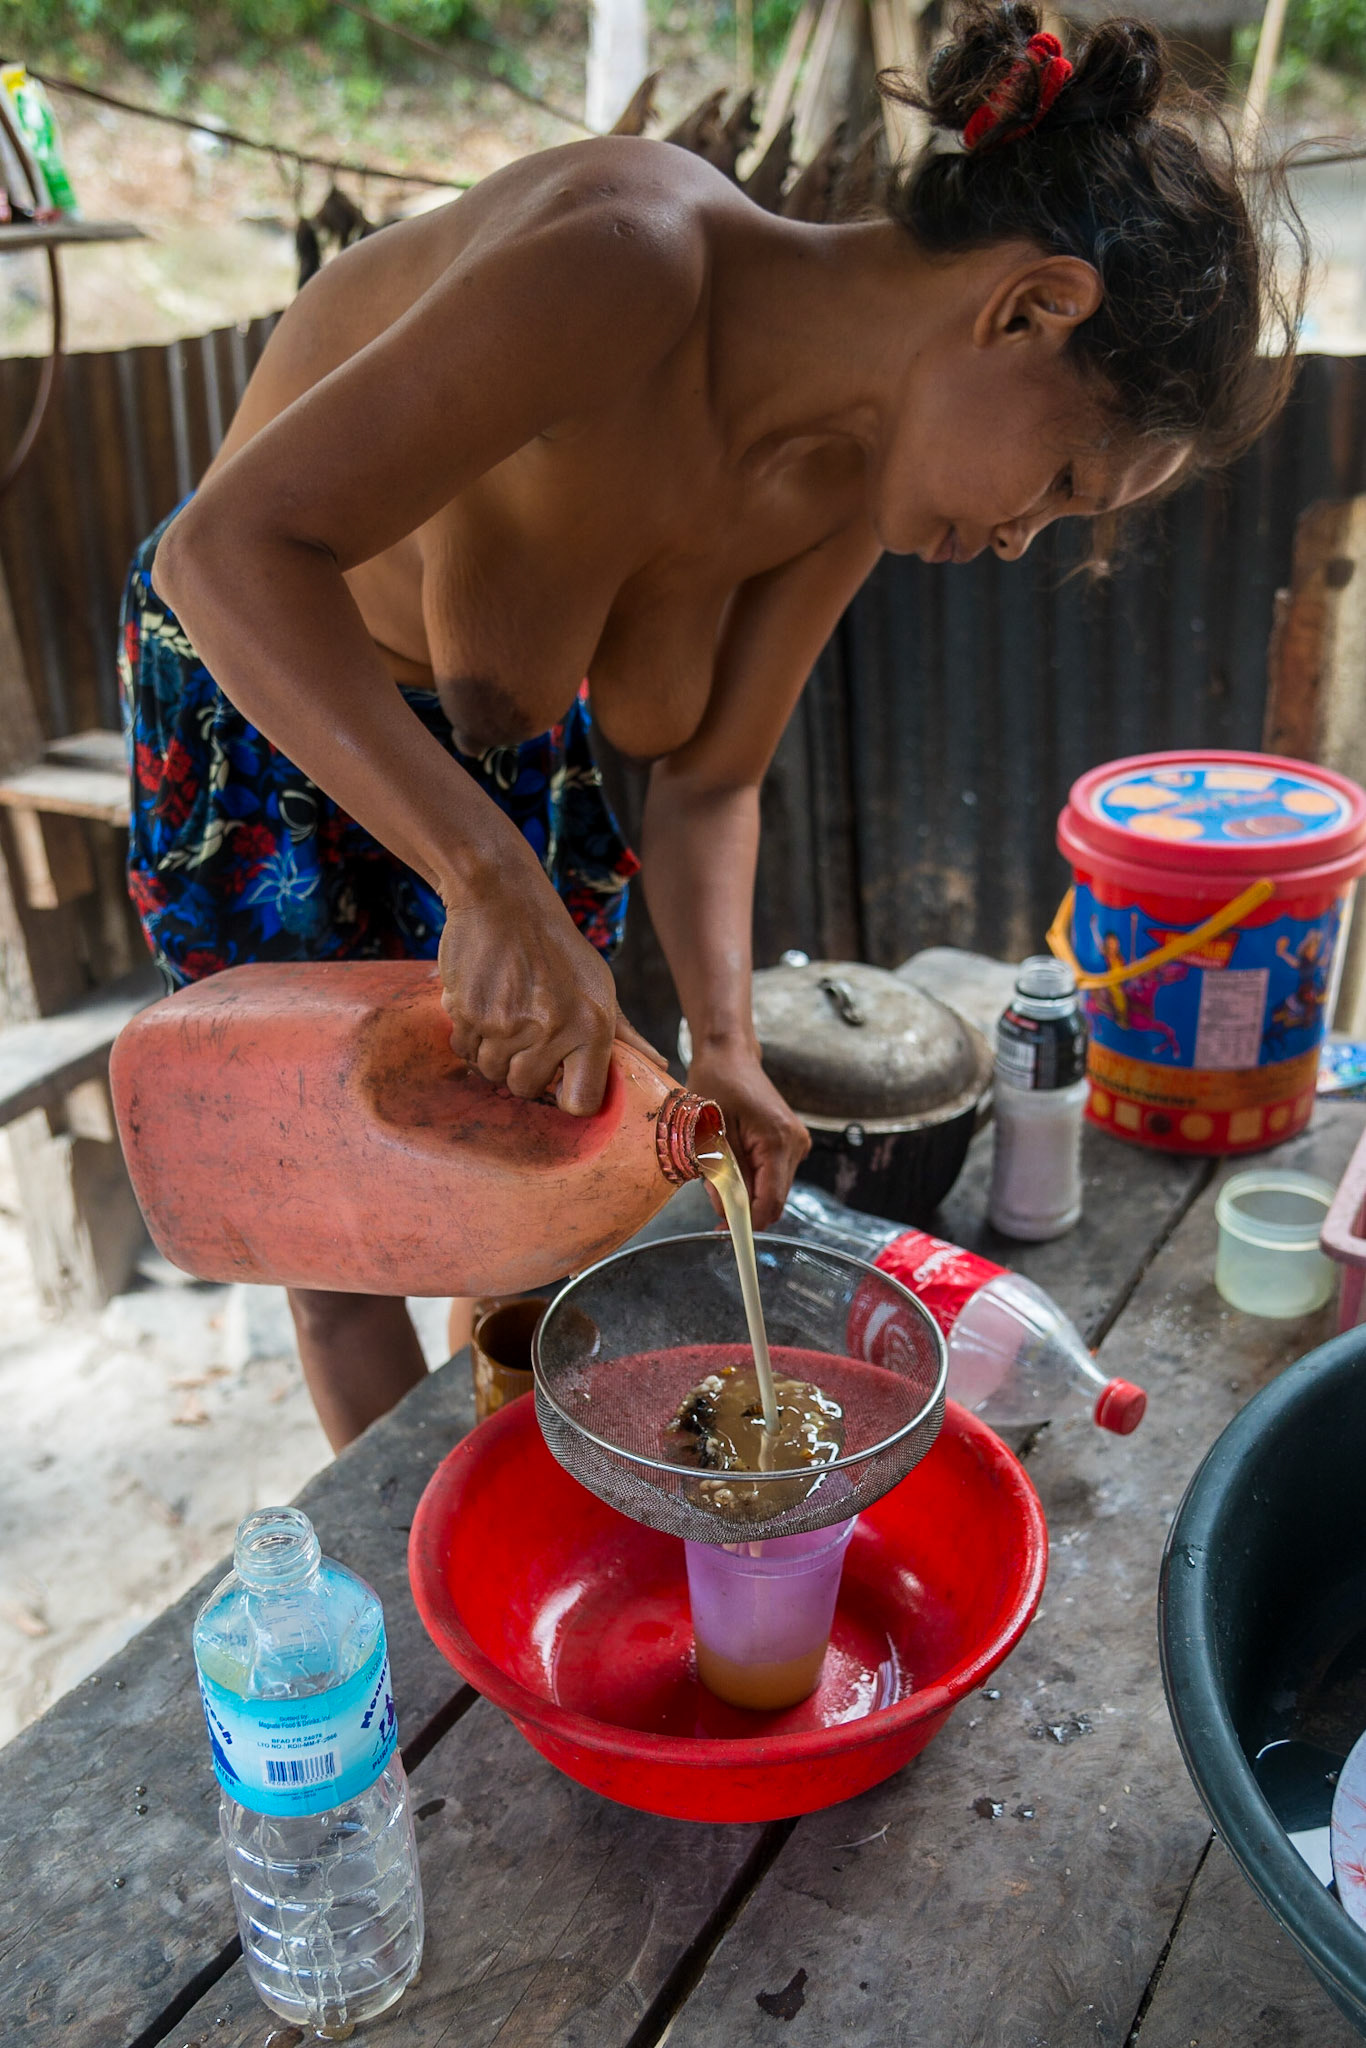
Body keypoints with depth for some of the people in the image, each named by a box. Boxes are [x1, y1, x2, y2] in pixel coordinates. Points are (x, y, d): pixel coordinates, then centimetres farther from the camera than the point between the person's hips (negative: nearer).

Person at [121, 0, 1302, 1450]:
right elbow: (234, 552, -41)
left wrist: (721, 1044, -21)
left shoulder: (849, 480, -12)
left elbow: (706, 784, -5)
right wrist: (490, 879, -48)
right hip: (254, 695, -5)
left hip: (504, 732, 6)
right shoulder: (633, 257, -36)